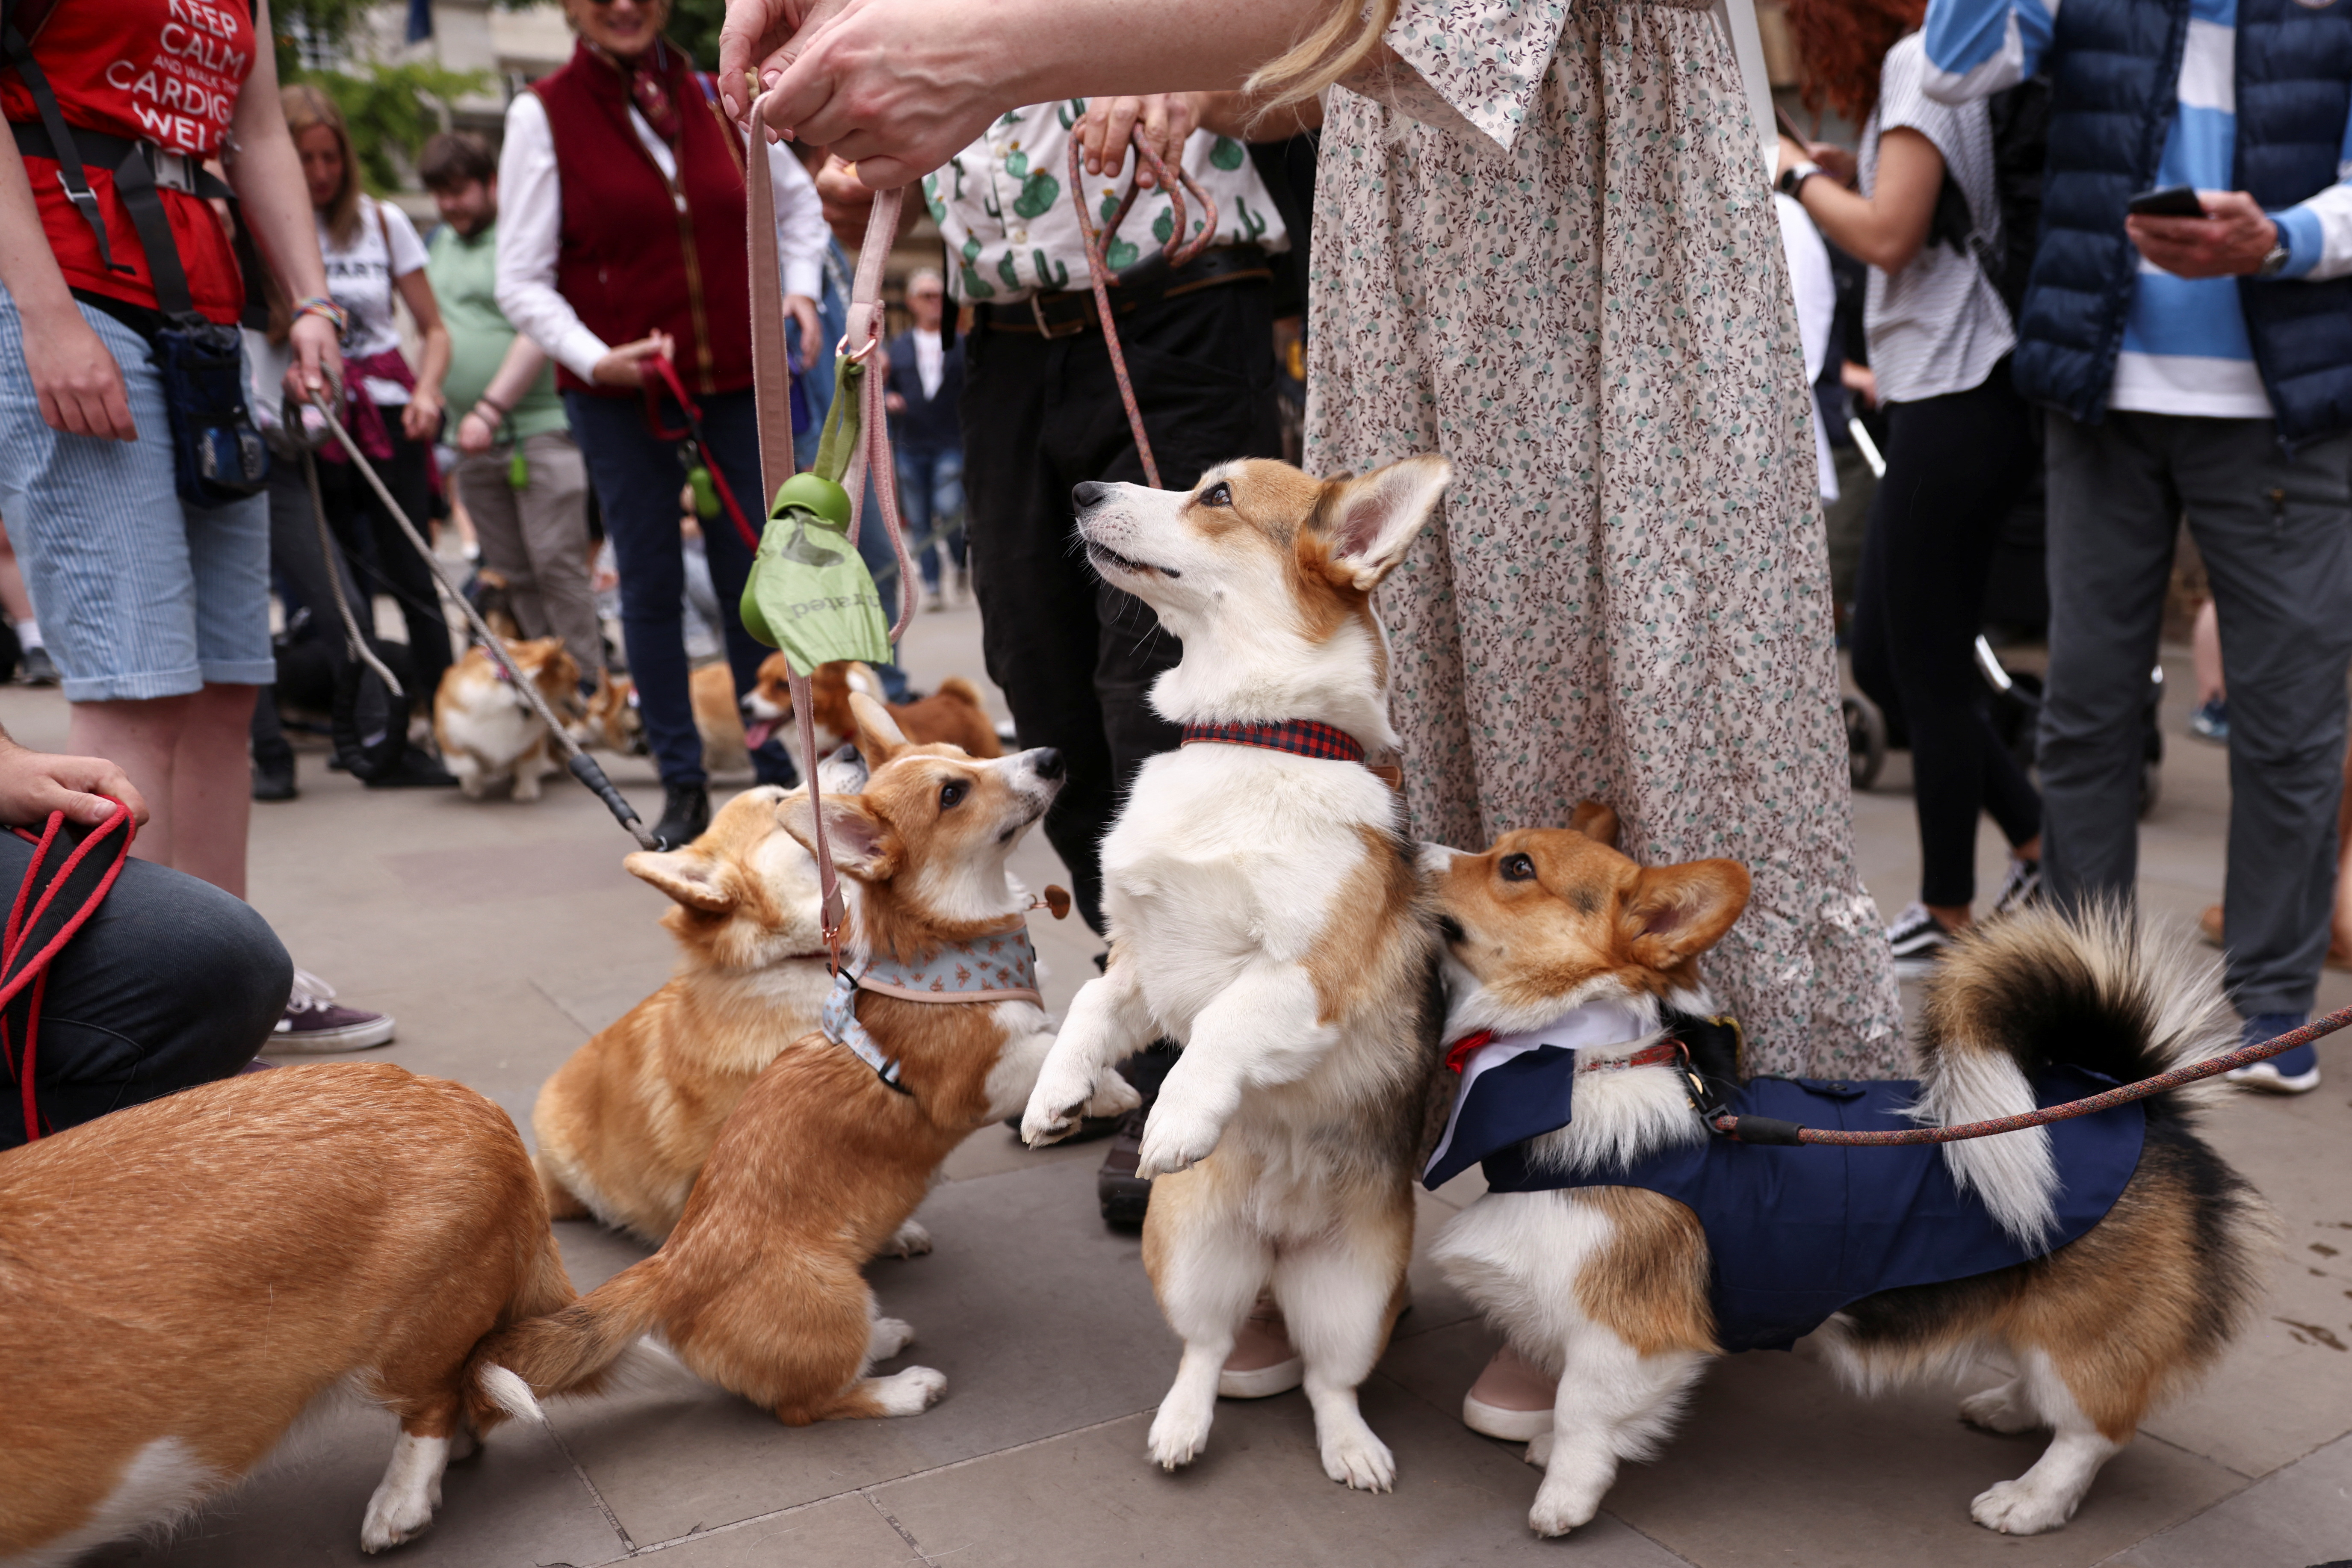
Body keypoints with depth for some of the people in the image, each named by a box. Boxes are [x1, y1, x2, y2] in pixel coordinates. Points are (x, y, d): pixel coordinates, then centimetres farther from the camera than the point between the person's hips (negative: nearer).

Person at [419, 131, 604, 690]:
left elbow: (539, 332, -14)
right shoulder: (439, 244, 19)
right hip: (473, 440, 7)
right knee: (512, 576, 7)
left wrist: (491, 408, -19)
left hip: (539, 429, -7)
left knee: (557, 565, -9)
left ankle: (588, 684, -2)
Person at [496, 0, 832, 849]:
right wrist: (594, 359, -19)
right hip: (618, 395, -2)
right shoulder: (542, 113, -2)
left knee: (754, 575, 6)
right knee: (651, 584, 4)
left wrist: (800, 289, 4)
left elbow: (798, 200, 21)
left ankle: (779, 770, 19)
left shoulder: (715, 93, 7)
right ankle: (682, 786, 15)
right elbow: (522, 281, -4)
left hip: (737, 379, 2)